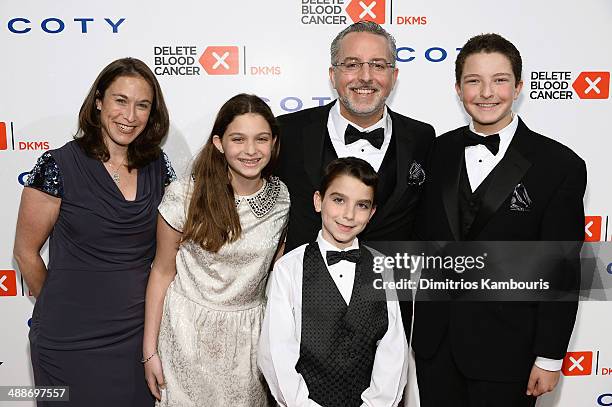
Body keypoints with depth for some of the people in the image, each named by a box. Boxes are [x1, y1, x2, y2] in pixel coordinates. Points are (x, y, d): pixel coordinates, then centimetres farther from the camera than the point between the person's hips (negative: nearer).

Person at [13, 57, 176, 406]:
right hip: (72, 339, -3)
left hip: (141, 332, 4)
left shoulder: (158, 166, 0)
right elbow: (26, 252, -3)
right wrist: (62, 307, 8)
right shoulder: (58, 166, -12)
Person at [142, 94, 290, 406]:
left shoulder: (282, 198, -7)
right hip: (189, 330, -2)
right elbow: (162, 272, -6)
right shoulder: (184, 196, -16)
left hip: (251, 332, 3)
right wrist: (150, 351, -4)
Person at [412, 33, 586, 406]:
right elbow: (426, 237, 5)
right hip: (434, 338, 4)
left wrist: (550, 357, -7)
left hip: (505, 348, -3)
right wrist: (420, 321, 5)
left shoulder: (560, 166, -10)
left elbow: (562, 272, -8)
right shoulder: (439, 151, 1)